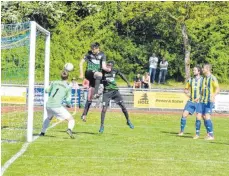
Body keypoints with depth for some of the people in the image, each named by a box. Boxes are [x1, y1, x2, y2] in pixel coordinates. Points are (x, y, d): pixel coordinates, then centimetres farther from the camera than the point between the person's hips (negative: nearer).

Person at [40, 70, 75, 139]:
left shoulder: (54, 83, 11)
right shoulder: (68, 87, 0)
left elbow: (47, 91, 23)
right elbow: (68, 100, -4)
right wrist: (69, 105, 17)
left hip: (48, 105, 5)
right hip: (57, 107, -5)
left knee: (49, 118, 38)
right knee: (71, 120, 1)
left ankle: (42, 132, 37)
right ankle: (69, 129, -29)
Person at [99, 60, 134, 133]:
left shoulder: (115, 71, -2)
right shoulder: (103, 72, -11)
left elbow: (121, 75, 17)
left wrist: (127, 83, 25)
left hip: (115, 91, 3)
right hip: (106, 92, -2)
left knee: (123, 106, 0)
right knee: (104, 109, -11)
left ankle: (128, 121, 21)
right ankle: (102, 126, 2)